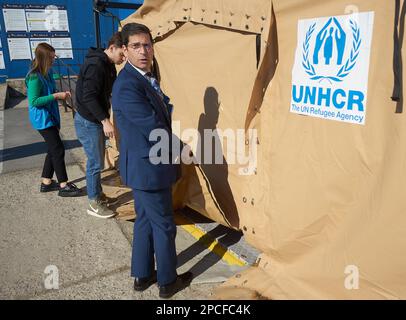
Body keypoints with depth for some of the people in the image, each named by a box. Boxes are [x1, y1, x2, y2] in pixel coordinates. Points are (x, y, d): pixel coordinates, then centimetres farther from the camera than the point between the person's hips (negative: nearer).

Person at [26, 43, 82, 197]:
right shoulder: (35, 77, -19)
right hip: (42, 119, -9)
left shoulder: (47, 72, 8)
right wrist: (56, 96, -21)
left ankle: (46, 182, 25)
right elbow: (34, 101, -21)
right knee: (58, 150, -7)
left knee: (53, 149, 14)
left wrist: (60, 94, 1)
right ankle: (63, 186, 2)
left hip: (50, 116, 9)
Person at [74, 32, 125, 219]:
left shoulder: (108, 65, 9)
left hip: (96, 121, 10)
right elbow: (88, 97, -26)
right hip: (88, 122, -10)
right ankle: (94, 204, 13)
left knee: (97, 161, 18)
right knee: (95, 163, -1)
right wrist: (105, 120, -29)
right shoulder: (95, 65, -22)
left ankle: (99, 196, 33)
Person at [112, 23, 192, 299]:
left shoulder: (147, 78, 8)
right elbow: (155, 130, -24)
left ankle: (142, 275, 37)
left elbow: (163, 111, 20)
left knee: (145, 221, 20)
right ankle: (168, 281, 27)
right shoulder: (127, 85, -24)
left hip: (145, 167, 10)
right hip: (149, 168, -10)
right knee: (164, 226, 6)